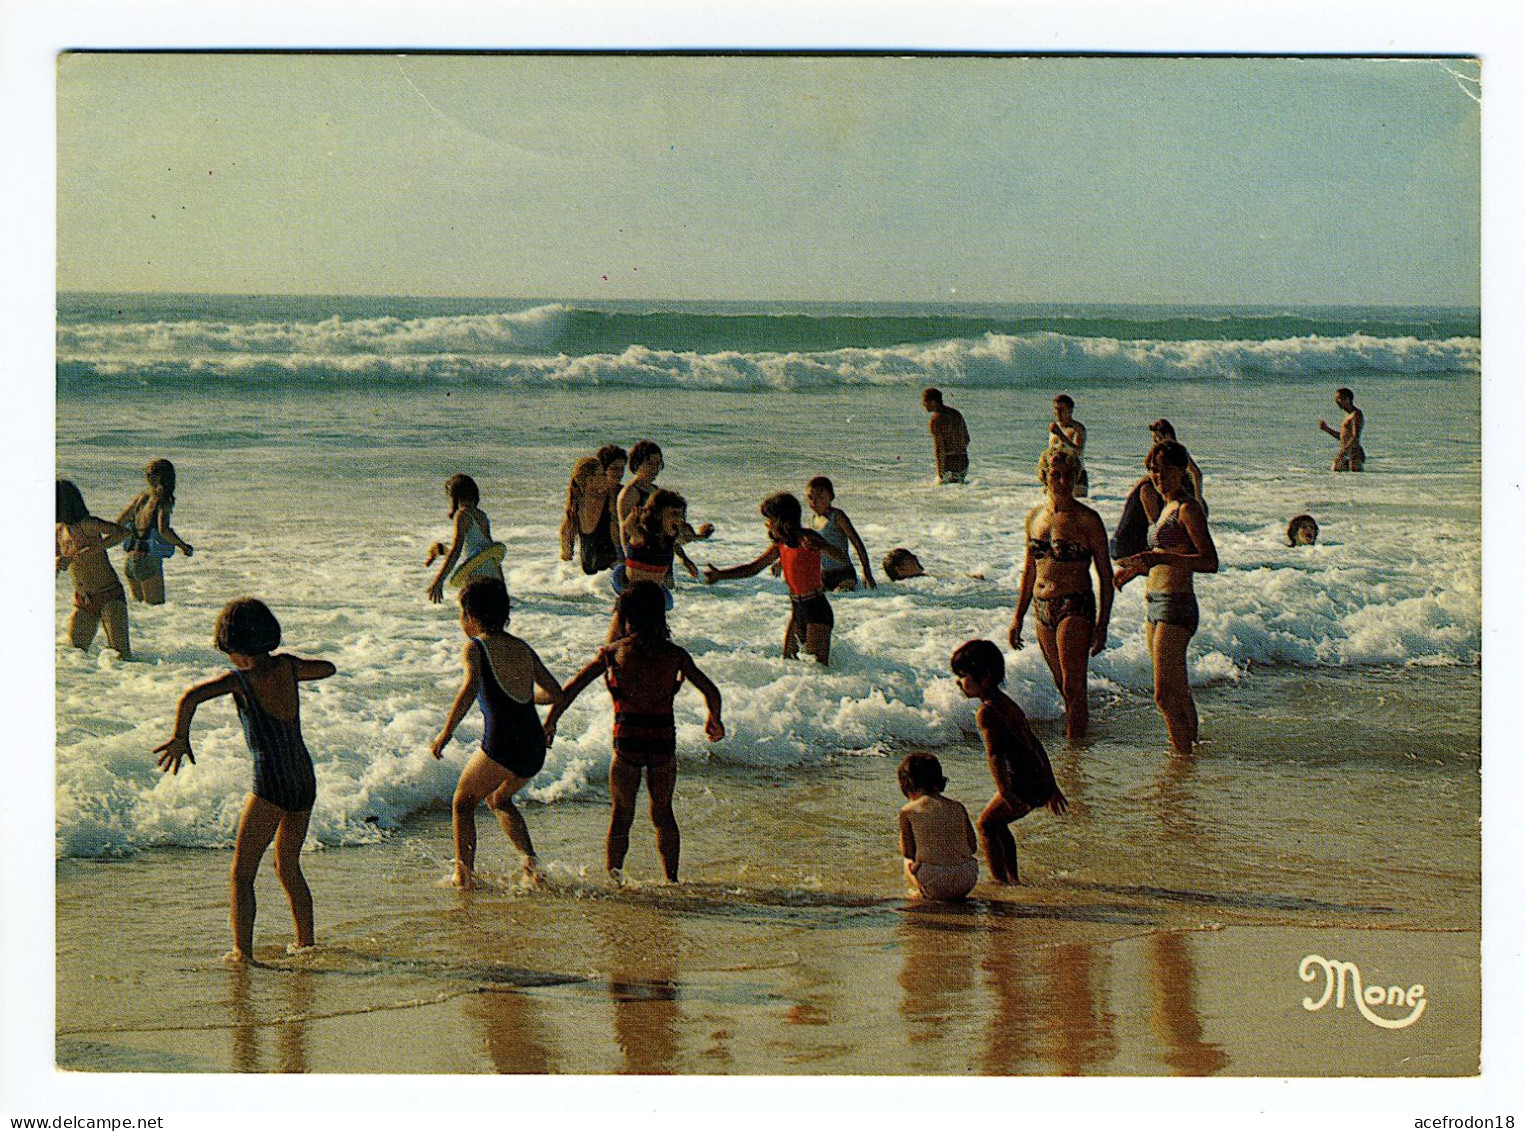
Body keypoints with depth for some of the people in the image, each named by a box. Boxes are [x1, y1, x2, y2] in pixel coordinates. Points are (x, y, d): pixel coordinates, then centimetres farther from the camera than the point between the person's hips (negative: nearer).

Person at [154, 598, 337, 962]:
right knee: (288, 865, 24)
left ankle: (242, 950, -8)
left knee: (242, 874, 0)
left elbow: (191, 697, -26)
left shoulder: (240, 679, -10)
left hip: (271, 786, -6)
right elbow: (327, 669, 25)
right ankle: (305, 942, 29)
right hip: (305, 782, 6)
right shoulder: (287, 667, 4)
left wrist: (180, 738, -13)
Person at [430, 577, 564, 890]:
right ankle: (531, 862, 14)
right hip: (535, 747, 6)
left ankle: (464, 875, 7)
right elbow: (555, 693, 18)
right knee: (498, 799, 30)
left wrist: (445, 733, -19)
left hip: (501, 744, -6)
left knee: (463, 803, 16)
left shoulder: (475, 647, -2)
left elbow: (471, 687, -21)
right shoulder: (522, 648, 16)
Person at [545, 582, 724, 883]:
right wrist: (715, 721, 23)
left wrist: (550, 723, 6)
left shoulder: (613, 652, -2)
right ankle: (671, 878, 22)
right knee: (663, 812, 18)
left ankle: (613, 878, 8)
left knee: (621, 815, 10)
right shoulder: (675, 654, 1)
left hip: (627, 742, -2)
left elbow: (570, 689, -3)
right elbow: (711, 692, 4)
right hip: (664, 741, 2)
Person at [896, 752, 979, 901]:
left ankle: (922, 892, 9)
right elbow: (974, 847, 12)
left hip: (935, 885, -2)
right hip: (967, 882, 2)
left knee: (909, 863, 31)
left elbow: (908, 852, 8)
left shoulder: (908, 812, 1)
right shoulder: (958, 807, 9)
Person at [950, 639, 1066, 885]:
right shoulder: (1007, 703, 18)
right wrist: (1052, 786, 27)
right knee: (997, 822, 23)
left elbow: (995, 754, -23)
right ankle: (1012, 878, 26)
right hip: (1042, 782, 9)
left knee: (987, 823, 4)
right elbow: (1035, 745, 23)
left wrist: (1005, 792, -31)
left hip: (1023, 785, -9)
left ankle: (999, 879, 0)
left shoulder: (987, 712, -12)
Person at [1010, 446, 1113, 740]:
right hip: (1042, 608, 6)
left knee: (1073, 688, -10)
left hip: (1076, 608, -6)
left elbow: (1105, 575, -5)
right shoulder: (1035, 516, 10)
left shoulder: (1087, 519, -6)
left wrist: (1102, 625, -10)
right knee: (1064, 687, 13)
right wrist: (1018, 617, 18)